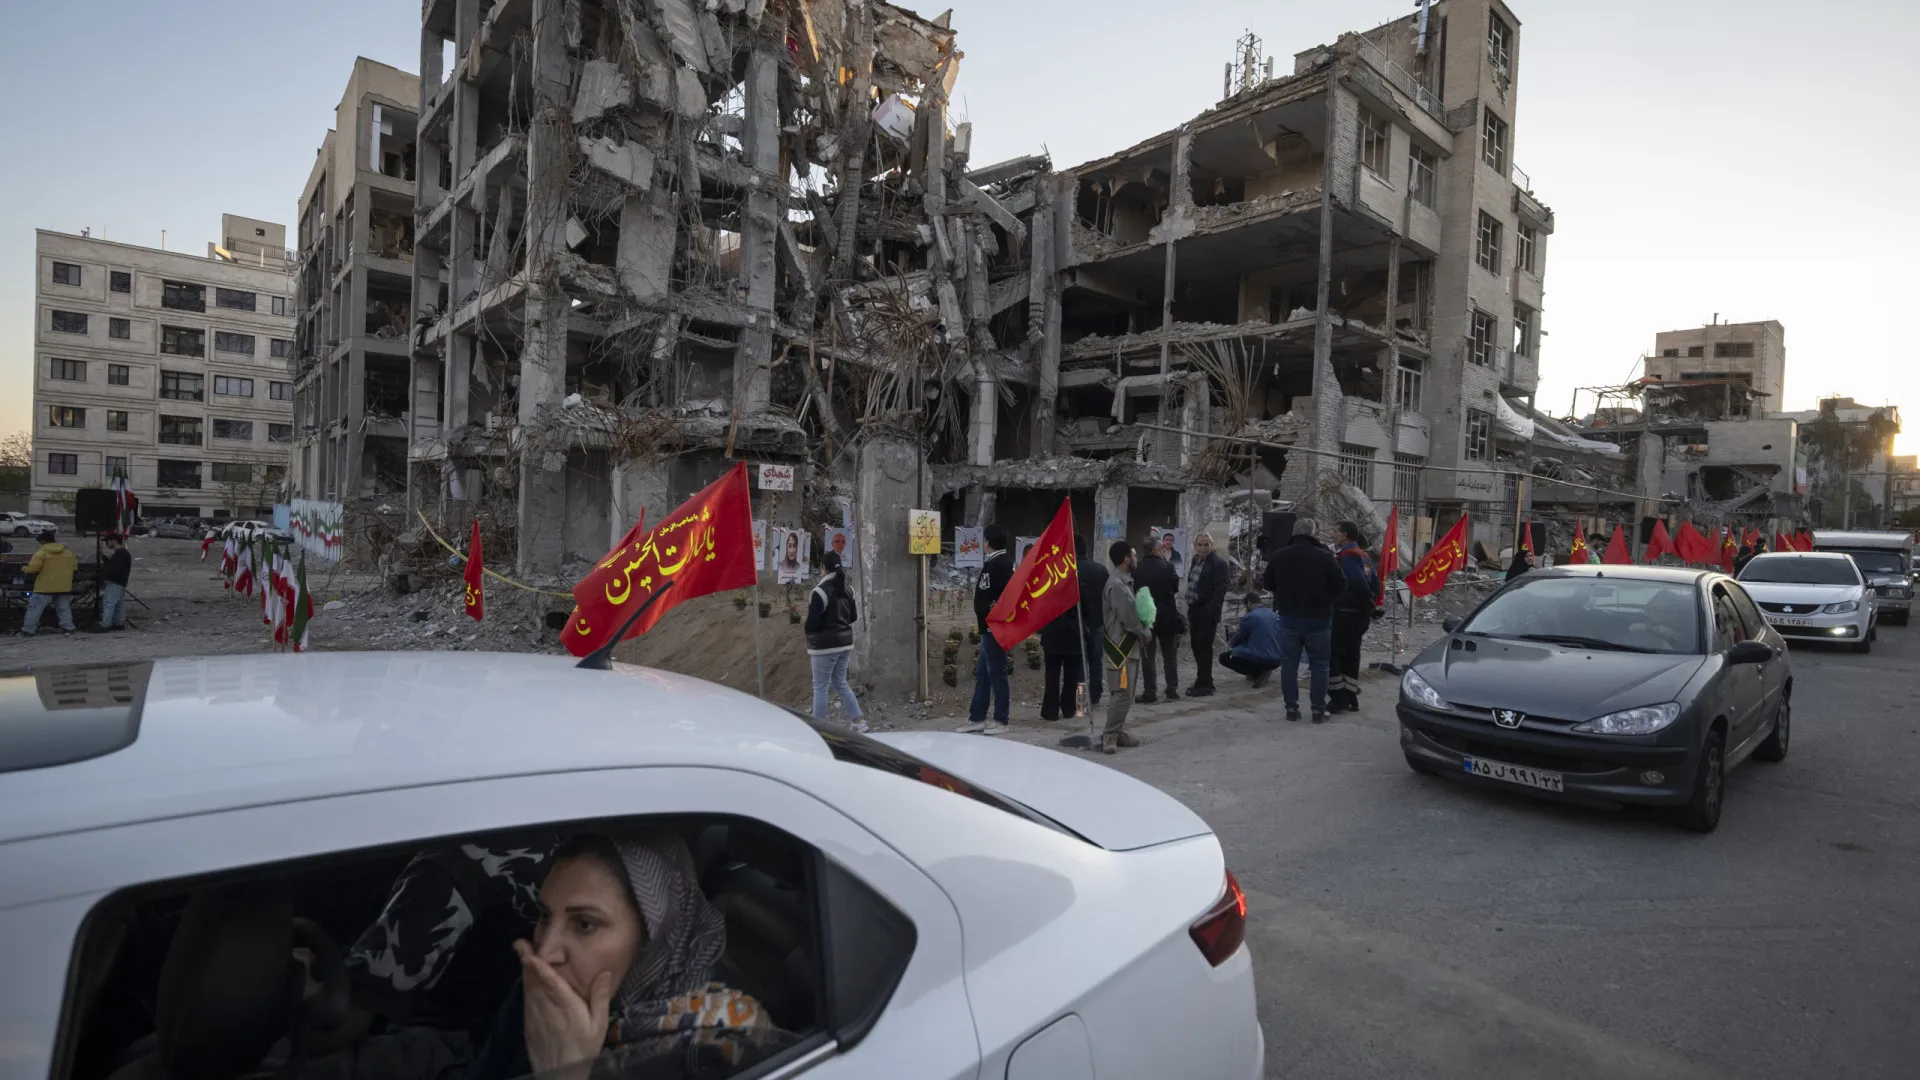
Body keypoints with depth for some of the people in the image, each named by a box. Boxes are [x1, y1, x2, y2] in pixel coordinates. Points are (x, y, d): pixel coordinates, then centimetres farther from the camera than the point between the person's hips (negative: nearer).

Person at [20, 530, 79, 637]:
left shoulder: (41, 553, -10)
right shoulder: (69, 553, 7)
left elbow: (33, 568, -16)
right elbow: (75, 568, 11)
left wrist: (24, 568, 5)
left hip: (44, 587, -5)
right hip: (63, 587, 5)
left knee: (35, 608, 2)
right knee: (64, 608, 12)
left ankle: (28, 630, 3)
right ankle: (68, 627, 9)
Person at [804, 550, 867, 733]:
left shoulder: (821, 591, -16)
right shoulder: (847, 589, 7)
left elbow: (812, 622, -16)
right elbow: (853, 617, 15)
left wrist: (809, 645, 0)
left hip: (825, 646, -8)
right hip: (844, 643, 8)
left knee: (820, 687, 1)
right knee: (841, 683, 19)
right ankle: (858, 722, 19)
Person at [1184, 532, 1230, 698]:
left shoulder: (1218, 563, -9)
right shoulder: (1195, 561, 14)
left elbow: (1220, 589, -14)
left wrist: (1212, 612, -19)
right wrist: (1190, 608, 11)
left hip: (1207, 612, -8)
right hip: (1195, 610, 8)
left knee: (1204, 647, -4)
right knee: (1196, 646, 12)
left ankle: (1204, 684, 3)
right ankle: (1204, 682, 23)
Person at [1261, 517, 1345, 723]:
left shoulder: (1278, 556, -1)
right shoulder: (1324, 557, -12)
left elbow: (1269, 585, 9)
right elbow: (1340, 586, -6)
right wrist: (1325, 599, 12)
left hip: (1289, 617, 3)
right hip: (1318, 618, -2)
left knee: (1289, 664, 9)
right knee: (1318, 665, 6)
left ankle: (1291, 707, 10)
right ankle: (1318, 709, 7)